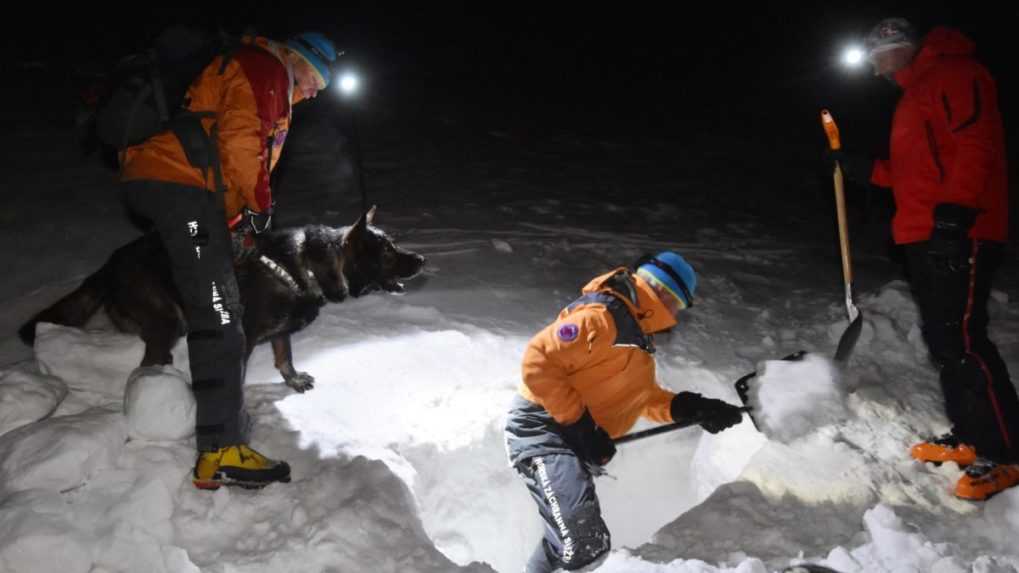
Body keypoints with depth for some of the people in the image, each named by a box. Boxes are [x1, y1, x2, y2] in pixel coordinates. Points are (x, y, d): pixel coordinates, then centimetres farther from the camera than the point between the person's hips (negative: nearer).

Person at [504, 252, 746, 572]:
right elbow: (538, 361, -24)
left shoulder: (635, 330, 17)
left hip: (575, 442, 11)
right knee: (583, 546, -24)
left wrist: (690, 408, 12)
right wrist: (580, 426, -22)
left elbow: (641, 396, 26)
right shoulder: (603, 315, -17)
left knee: (590, 546, 19)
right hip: (543, 431, -10)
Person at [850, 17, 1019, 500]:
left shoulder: (955, 75, -6)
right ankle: (969, 437, 22)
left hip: (958, 234, -10)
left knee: (962, 339, -12)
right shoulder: (912, 96, 24)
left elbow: (975, 146, -19)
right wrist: (868, 169, 18)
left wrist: (954, 209, -26)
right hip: (923, 237, 10)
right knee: (941, 338, 12)